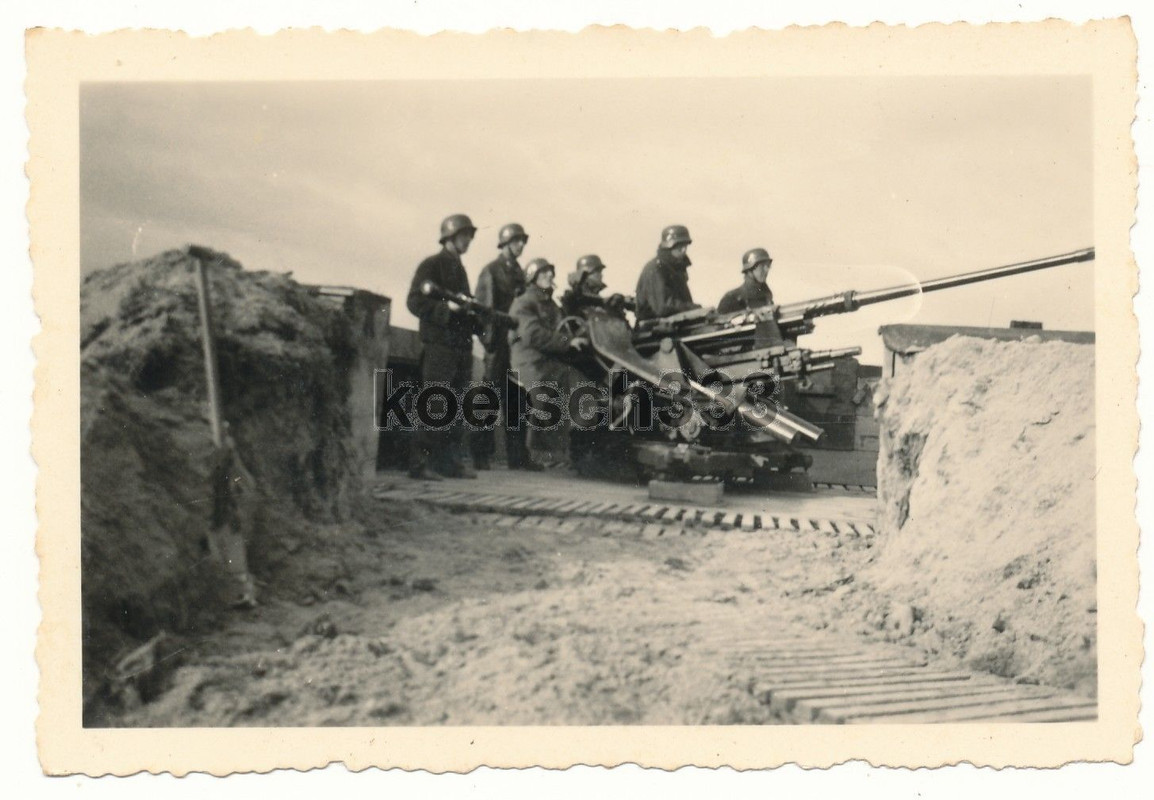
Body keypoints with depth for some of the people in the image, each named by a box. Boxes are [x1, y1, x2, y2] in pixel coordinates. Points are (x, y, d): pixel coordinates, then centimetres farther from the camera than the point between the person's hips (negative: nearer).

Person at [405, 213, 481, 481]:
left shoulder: (459, 269, 22)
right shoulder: (431, 265, -1)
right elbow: (415, 302, -10)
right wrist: (447, 307, -21)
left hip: (462, 346, 8)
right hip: (438, 345, -8)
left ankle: (450, 461, 13)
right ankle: (419, 463, -8)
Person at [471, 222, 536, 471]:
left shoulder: (518, 273, 18)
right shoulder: (491, 271, -2)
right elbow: (485, 307, -8)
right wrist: (488, 338, -15)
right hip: (499, 343, -7)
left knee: (517, 398, 6)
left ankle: (517, 455, 10)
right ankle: (481, 454, 1)